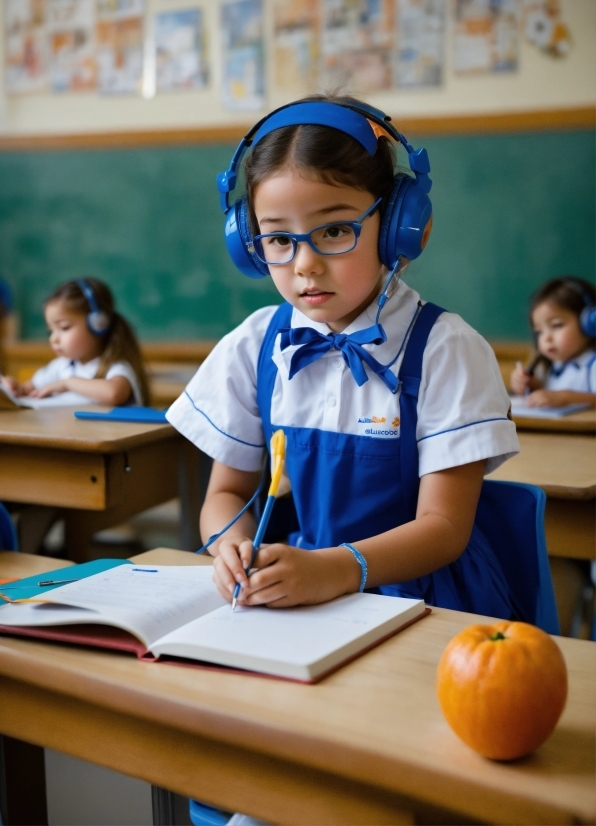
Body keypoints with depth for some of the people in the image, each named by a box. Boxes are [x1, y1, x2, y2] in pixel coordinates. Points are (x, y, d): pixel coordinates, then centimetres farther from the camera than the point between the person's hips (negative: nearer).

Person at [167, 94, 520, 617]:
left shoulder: (445, 350, -8)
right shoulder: (253, 347, 4)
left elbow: (443, 526, -11)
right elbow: (227, 491, 9)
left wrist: (338, 568, -29)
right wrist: (232, 545, -16)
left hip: (418, 590, -3)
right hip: (287, 592, 4)